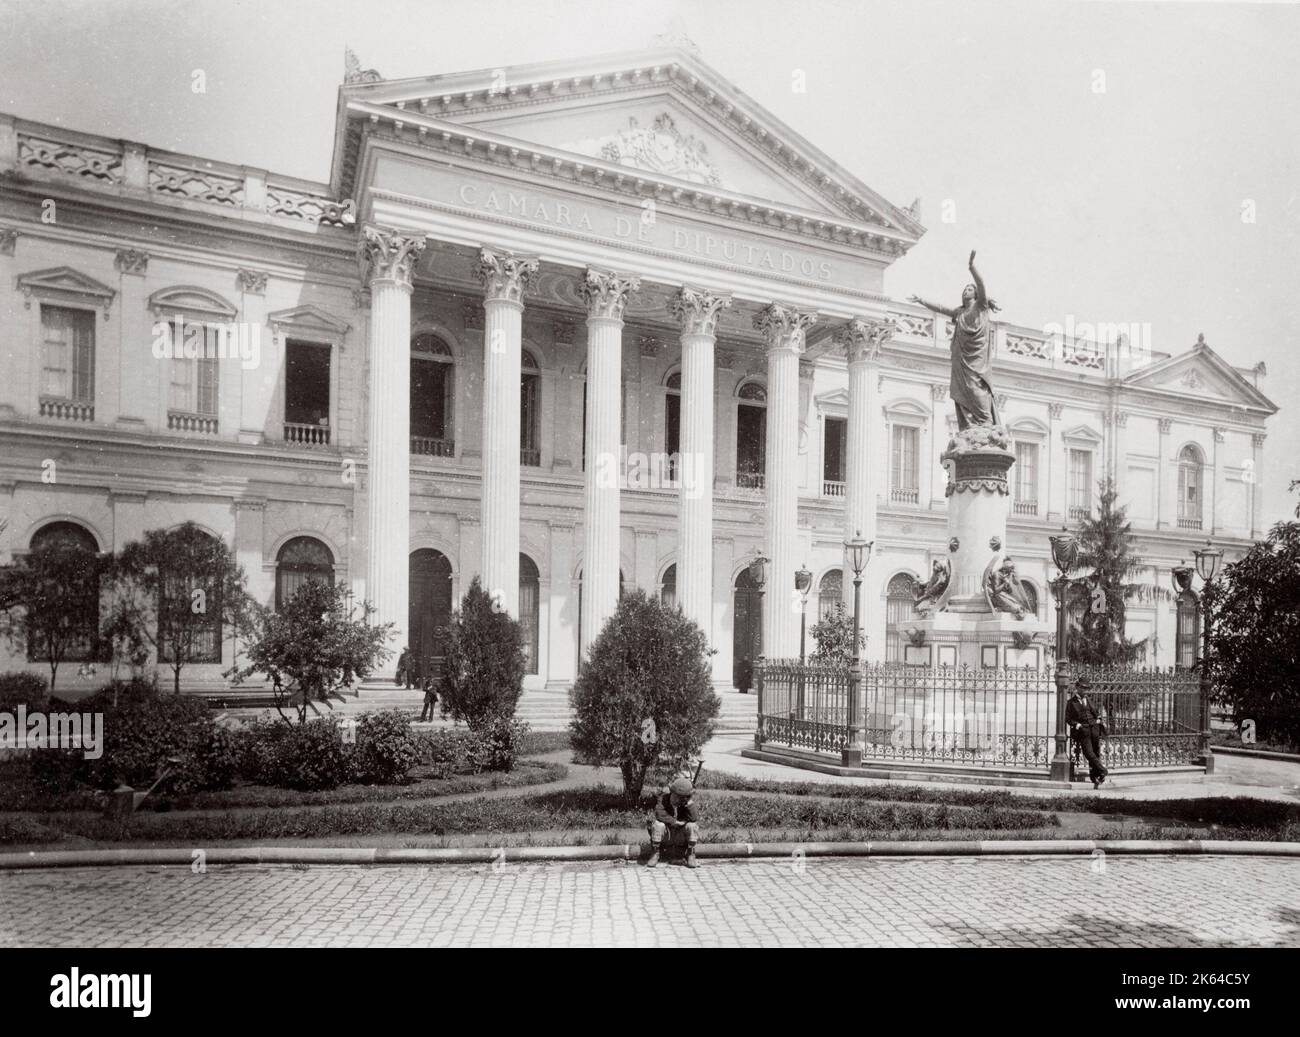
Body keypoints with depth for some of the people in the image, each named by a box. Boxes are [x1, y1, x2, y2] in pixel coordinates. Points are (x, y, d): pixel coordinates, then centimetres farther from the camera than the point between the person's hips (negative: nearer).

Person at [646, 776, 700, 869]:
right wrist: (676, 822, -26)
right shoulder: (663, 799, -17)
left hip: (681, 837, 1)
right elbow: (660, 815, -33)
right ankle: (654, 854, -11)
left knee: (692, 825, -26)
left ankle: (690, 856, -10)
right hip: (665, 836, -1)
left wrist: (690, 802, -33)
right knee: (658, 824, -31)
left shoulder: (688, 802, -13)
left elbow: (694, 818, -28)